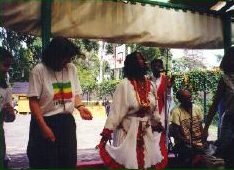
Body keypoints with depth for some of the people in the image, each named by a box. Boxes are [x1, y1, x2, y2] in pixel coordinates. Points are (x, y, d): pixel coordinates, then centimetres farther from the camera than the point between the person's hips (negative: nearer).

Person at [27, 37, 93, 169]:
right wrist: (43, 127, -16)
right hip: (45, 122, -5)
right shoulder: (39, 70, -11)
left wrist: (80, 107, -9)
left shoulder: (72, 69, 5)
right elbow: (34, 101, -12)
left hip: (67, 122, 5)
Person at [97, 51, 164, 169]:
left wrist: (157, 124, 25)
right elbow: (116, 109, -16)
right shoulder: (125, 84, -13)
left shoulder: (150, 85, 3)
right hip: (128, 131, -5)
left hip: (146, 131, 5)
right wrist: (107, 132, -19)